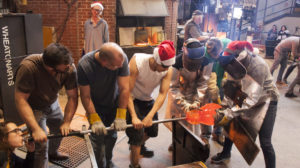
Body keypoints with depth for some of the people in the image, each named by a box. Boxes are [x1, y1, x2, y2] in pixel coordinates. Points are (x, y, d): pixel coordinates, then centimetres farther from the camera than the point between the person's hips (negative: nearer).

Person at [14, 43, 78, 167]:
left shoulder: (69, 68, -26)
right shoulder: (28, 67, -37)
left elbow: (73, 97, -21)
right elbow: (20, 100, -34)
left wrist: (66, 123, -28)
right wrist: (36, 129, -38)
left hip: (52, 103, 5)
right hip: (33, 107, -4)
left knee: (60, 131, 20)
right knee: (41, 145, -9)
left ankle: (53, 153, 51)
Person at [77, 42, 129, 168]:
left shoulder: (121, 58, -28)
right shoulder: (84, 65, -31)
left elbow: (124, 89, -24)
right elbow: (85, 96, -22)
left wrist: (120, 116, -24)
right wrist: (94, 120, -27)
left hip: (114, 103, 2)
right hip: (96, 106, -2)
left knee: (112, 135, 11)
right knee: (98, 137, -2)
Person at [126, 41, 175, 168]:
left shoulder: (168, 70, -20)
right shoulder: (137, 62, -31)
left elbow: (162, 94, -23)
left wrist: (150, 116, -35)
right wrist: (134, 117, -36)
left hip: (147, 100, 5)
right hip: (131, 100, -5)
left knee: (152, 131, 15)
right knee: (137, 133, -13)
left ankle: (140, 146, 49)